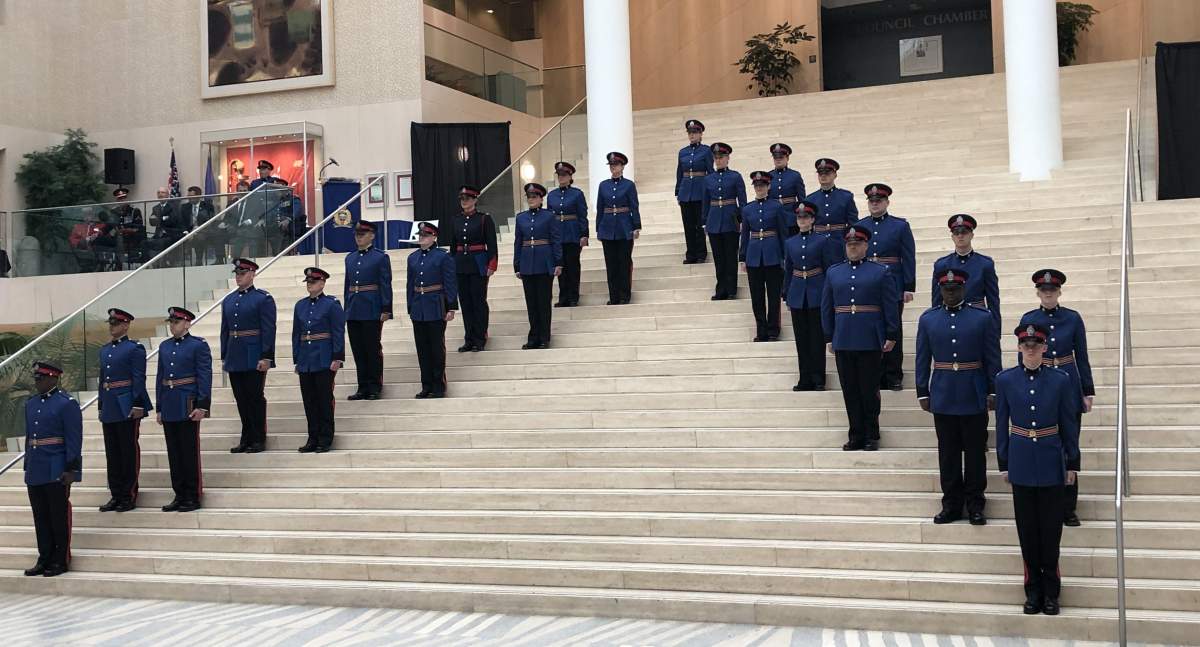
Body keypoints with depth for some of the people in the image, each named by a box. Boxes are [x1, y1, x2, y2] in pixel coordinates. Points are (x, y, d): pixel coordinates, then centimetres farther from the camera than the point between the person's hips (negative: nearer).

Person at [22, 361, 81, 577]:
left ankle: (61, 561, 9)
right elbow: (29, 436, 19)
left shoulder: (67, 403, -9)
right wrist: (28, 466, 17)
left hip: (57, 472, -7)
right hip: (35, 473, 7)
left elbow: (74, 439, -12)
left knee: (59, 517, 1)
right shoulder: (31, 403, 13)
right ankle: (45, 559, 19)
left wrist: (71, 470, -16)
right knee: (41, 517, 10)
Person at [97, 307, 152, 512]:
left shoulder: (135, 349, -7)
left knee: (129, 452, -1)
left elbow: (139, 380, -11)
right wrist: (100, 406, 16)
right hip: (109, 409, 7)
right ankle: (116, 495, 17)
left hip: (127, 408, -7)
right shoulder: (104, 350, 16)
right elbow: (102, 380, 20)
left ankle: (129, 497, 5)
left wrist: (137, 406, -16)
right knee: (112, 454, 10)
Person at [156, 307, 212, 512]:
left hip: (188, 407, -6)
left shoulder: (198, 345, -5)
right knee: (174, 453, 9)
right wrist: (158, 408, 13)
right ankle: (179, 495, 16)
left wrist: (202, 406, -16)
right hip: (169, 408, 6)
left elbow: (205, 377, -10)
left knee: (190, 453, -2)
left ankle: (193, 497, 5)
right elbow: (160, 378, 16)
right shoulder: (164, 347, 13)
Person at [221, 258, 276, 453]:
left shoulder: (263, 299, -5)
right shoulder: (228, 300, 13)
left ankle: (259, 439, 6)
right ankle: (246, 439, 17)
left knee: (255, 398, -1)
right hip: (235, 360, 6)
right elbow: (225, 330, 16)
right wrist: (224, 357, 12)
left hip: (255, 359, -6)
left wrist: (266, 357, -16)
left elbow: (268, 330, -11)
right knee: (241, 400, 9)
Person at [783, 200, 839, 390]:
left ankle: (818, 380, 7)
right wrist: (786, 296, 11)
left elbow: (830, 268, -2)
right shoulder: (790, 243, 8)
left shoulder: (823, 240, -2)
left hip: (817, 295, -3)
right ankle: (805, 380, 13)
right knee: (801, 339, 6)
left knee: (817, 338, 0)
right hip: (797, 296, 3)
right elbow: (788, 270, 13)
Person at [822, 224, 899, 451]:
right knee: (850, 391, 5)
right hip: (843, 343, 3)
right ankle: (856, 436, 13)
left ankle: (872, 437, 13)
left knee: (870, 390, 2)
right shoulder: (833, 272, 10)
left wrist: (891, 336, -5)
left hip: (871, 343, -3)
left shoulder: (881, 271, 2)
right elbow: (826, 307, 11)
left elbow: (891, 305, 0)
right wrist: (829, 337, 7)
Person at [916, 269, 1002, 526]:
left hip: (974, 398, -1)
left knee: (975, 451, 5)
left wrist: (993, 391, -4)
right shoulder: (928, 319, 5)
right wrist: (922, 393, 4)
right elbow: (922, 360, 6)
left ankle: (975, 505, 15)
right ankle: (952, 504, 16)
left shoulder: (982, 317, -1)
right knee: (948, 452, 7)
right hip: (942, 398, 1)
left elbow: (993, 359, 0)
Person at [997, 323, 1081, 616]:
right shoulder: (1005, 380, 0)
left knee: (1051, 527, 3)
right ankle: (1034, 589, 17)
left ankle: (1051, 591, 15)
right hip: (1021, 463, 1)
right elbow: (1002, 424, 5)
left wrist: (1072, 464, 1)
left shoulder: (1060, 380, -3)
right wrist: (1003, 464, 5)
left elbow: (1069, 424, 2)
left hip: (1051, 462, -1)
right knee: (1027, 528, 6)